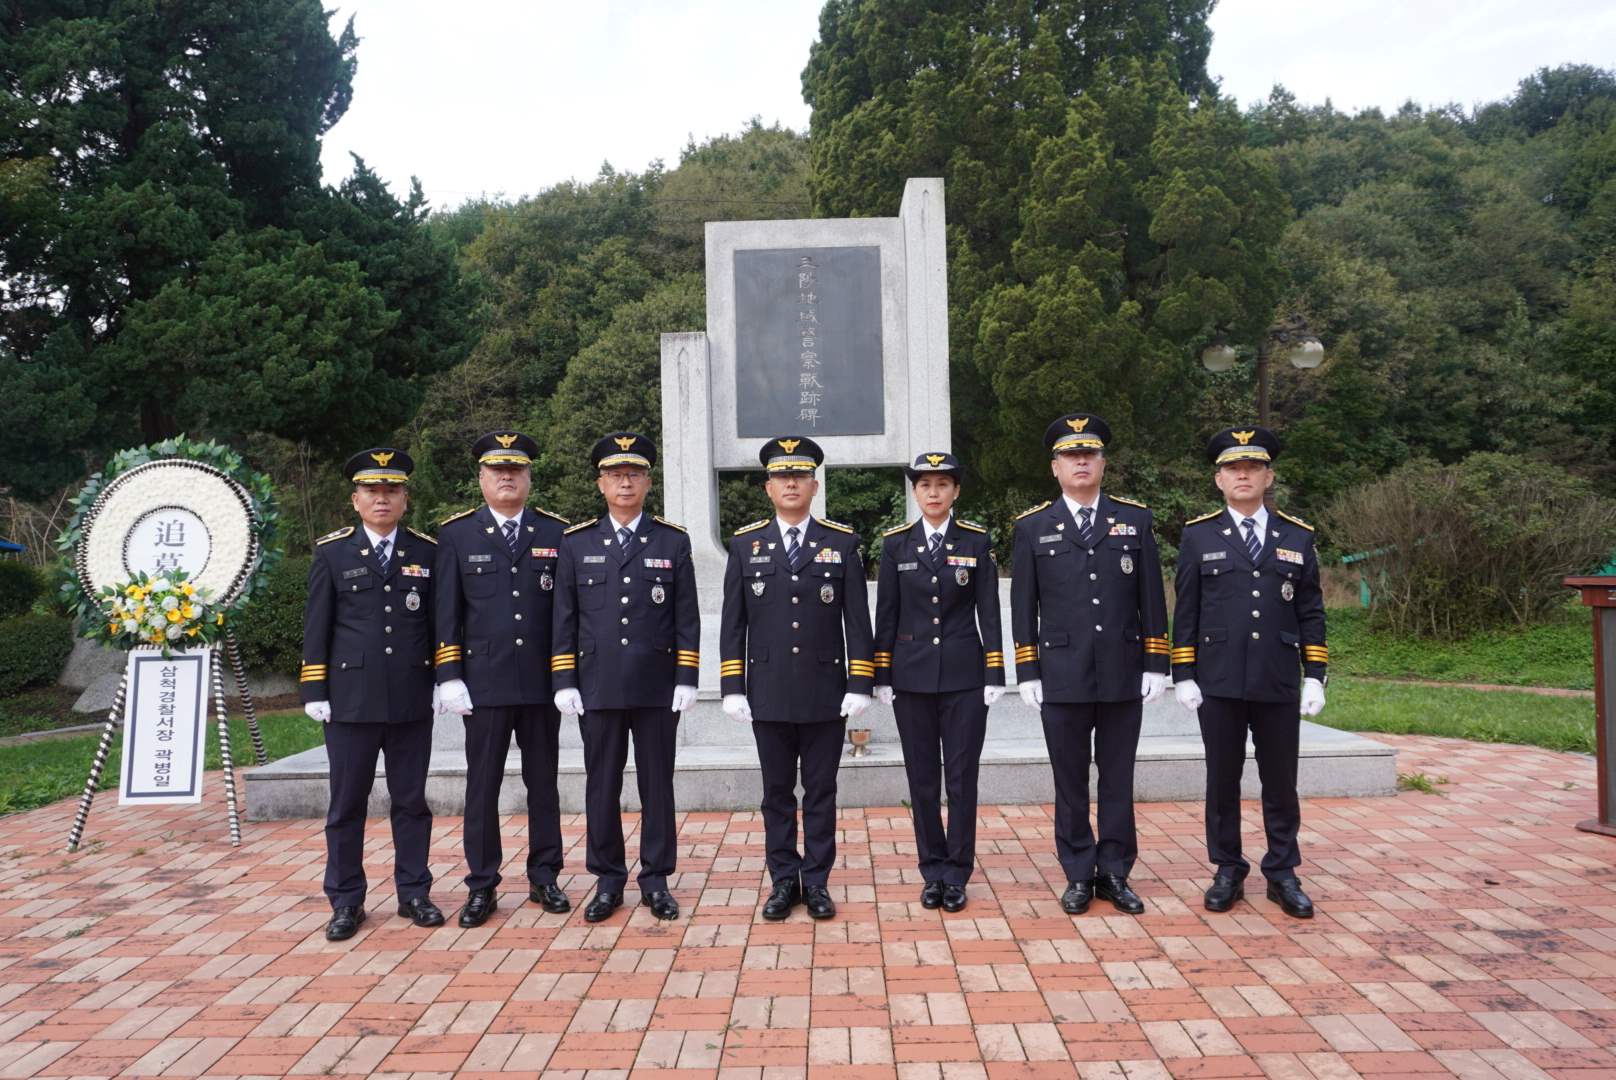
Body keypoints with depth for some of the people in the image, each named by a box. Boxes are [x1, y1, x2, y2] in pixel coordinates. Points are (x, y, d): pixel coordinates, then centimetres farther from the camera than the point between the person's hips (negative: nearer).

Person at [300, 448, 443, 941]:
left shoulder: (427, 552, 6)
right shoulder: (332, 552, 4)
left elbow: (438, 622, 8)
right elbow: (316, 625, 3)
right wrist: (314, 691, -2)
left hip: (412, 698, 1)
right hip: (351, 697, -1)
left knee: (411, 800, 9)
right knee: (347, 803, 6)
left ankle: (413, 893, 20)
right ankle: (346, 902, 18)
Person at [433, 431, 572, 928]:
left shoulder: (556, 532, 5)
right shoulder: (457, 534, 3)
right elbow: (447, 611, 1)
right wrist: (449, 677, -5)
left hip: (543, 681, 1)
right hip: (484, 681, -1)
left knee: (543, 783, 10)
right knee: (482, 785, 5)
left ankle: (544, 878, 23)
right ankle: (481, 887, 16)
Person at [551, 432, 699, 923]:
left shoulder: (673, 541, 4)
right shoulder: (576, 542, 6)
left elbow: (686, 618, 3)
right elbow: (564, 617, 5)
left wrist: (687, 679, -4)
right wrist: (564, 681, -1)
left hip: (657, 687, 0)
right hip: (597, 687, 1)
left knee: (657, 784, 6)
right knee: (601, 787, 7)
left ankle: (656, 880, 18)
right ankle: (608, 881, 20)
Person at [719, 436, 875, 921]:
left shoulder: (842, 542, 2)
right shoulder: (745, 544, 4)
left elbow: (857, 621, 0)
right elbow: (733, 623, 4)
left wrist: (859, 685, -5)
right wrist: (732, 688, -2)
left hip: (825, 692, -1)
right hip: (768, 693, 1)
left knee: (821, 791, 8)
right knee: (777, 791, 10)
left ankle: (816, 881, 20)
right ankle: (784, 881, 22)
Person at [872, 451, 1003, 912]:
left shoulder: (977, 541, 2)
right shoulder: (896, 543, 3)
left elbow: (988, 612, 1)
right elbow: (886, 614, 4)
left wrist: (994, 675, -4)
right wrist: (882, 677, 1)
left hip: (963, 675, -1)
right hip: (912, 676, 1)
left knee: (962, 776, 2)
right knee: (922, 778, 7)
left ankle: (957, 873, 15)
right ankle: (932, 871, 20)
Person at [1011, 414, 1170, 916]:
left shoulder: (1135, 519, 6)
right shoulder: (1033, 527, 3)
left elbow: (1151, 598, 6)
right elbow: (1023, 606, 3)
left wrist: (1156, 665, 1)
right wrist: (1027, 672, -1)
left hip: (1123, 677, 1)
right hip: (1062, 678, -1)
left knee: (1117, 778, 9)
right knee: (1070, 782, 7)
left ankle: (1114, 873, 21)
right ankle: (1078, 876, 19)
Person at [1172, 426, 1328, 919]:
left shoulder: (1297, 537, 7)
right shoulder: (1199, 536, 3)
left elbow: (1310, 612, 8)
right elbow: (1186, 612, 2)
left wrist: (1315, 675, 1)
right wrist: (1183, 675, -3)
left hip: (1279, 684, 1)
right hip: (1218, 683, -1)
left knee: (1280, 782, 9)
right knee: (1222, 781, 7)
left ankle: (1282, 874, 22)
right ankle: (1228, 872, 20)